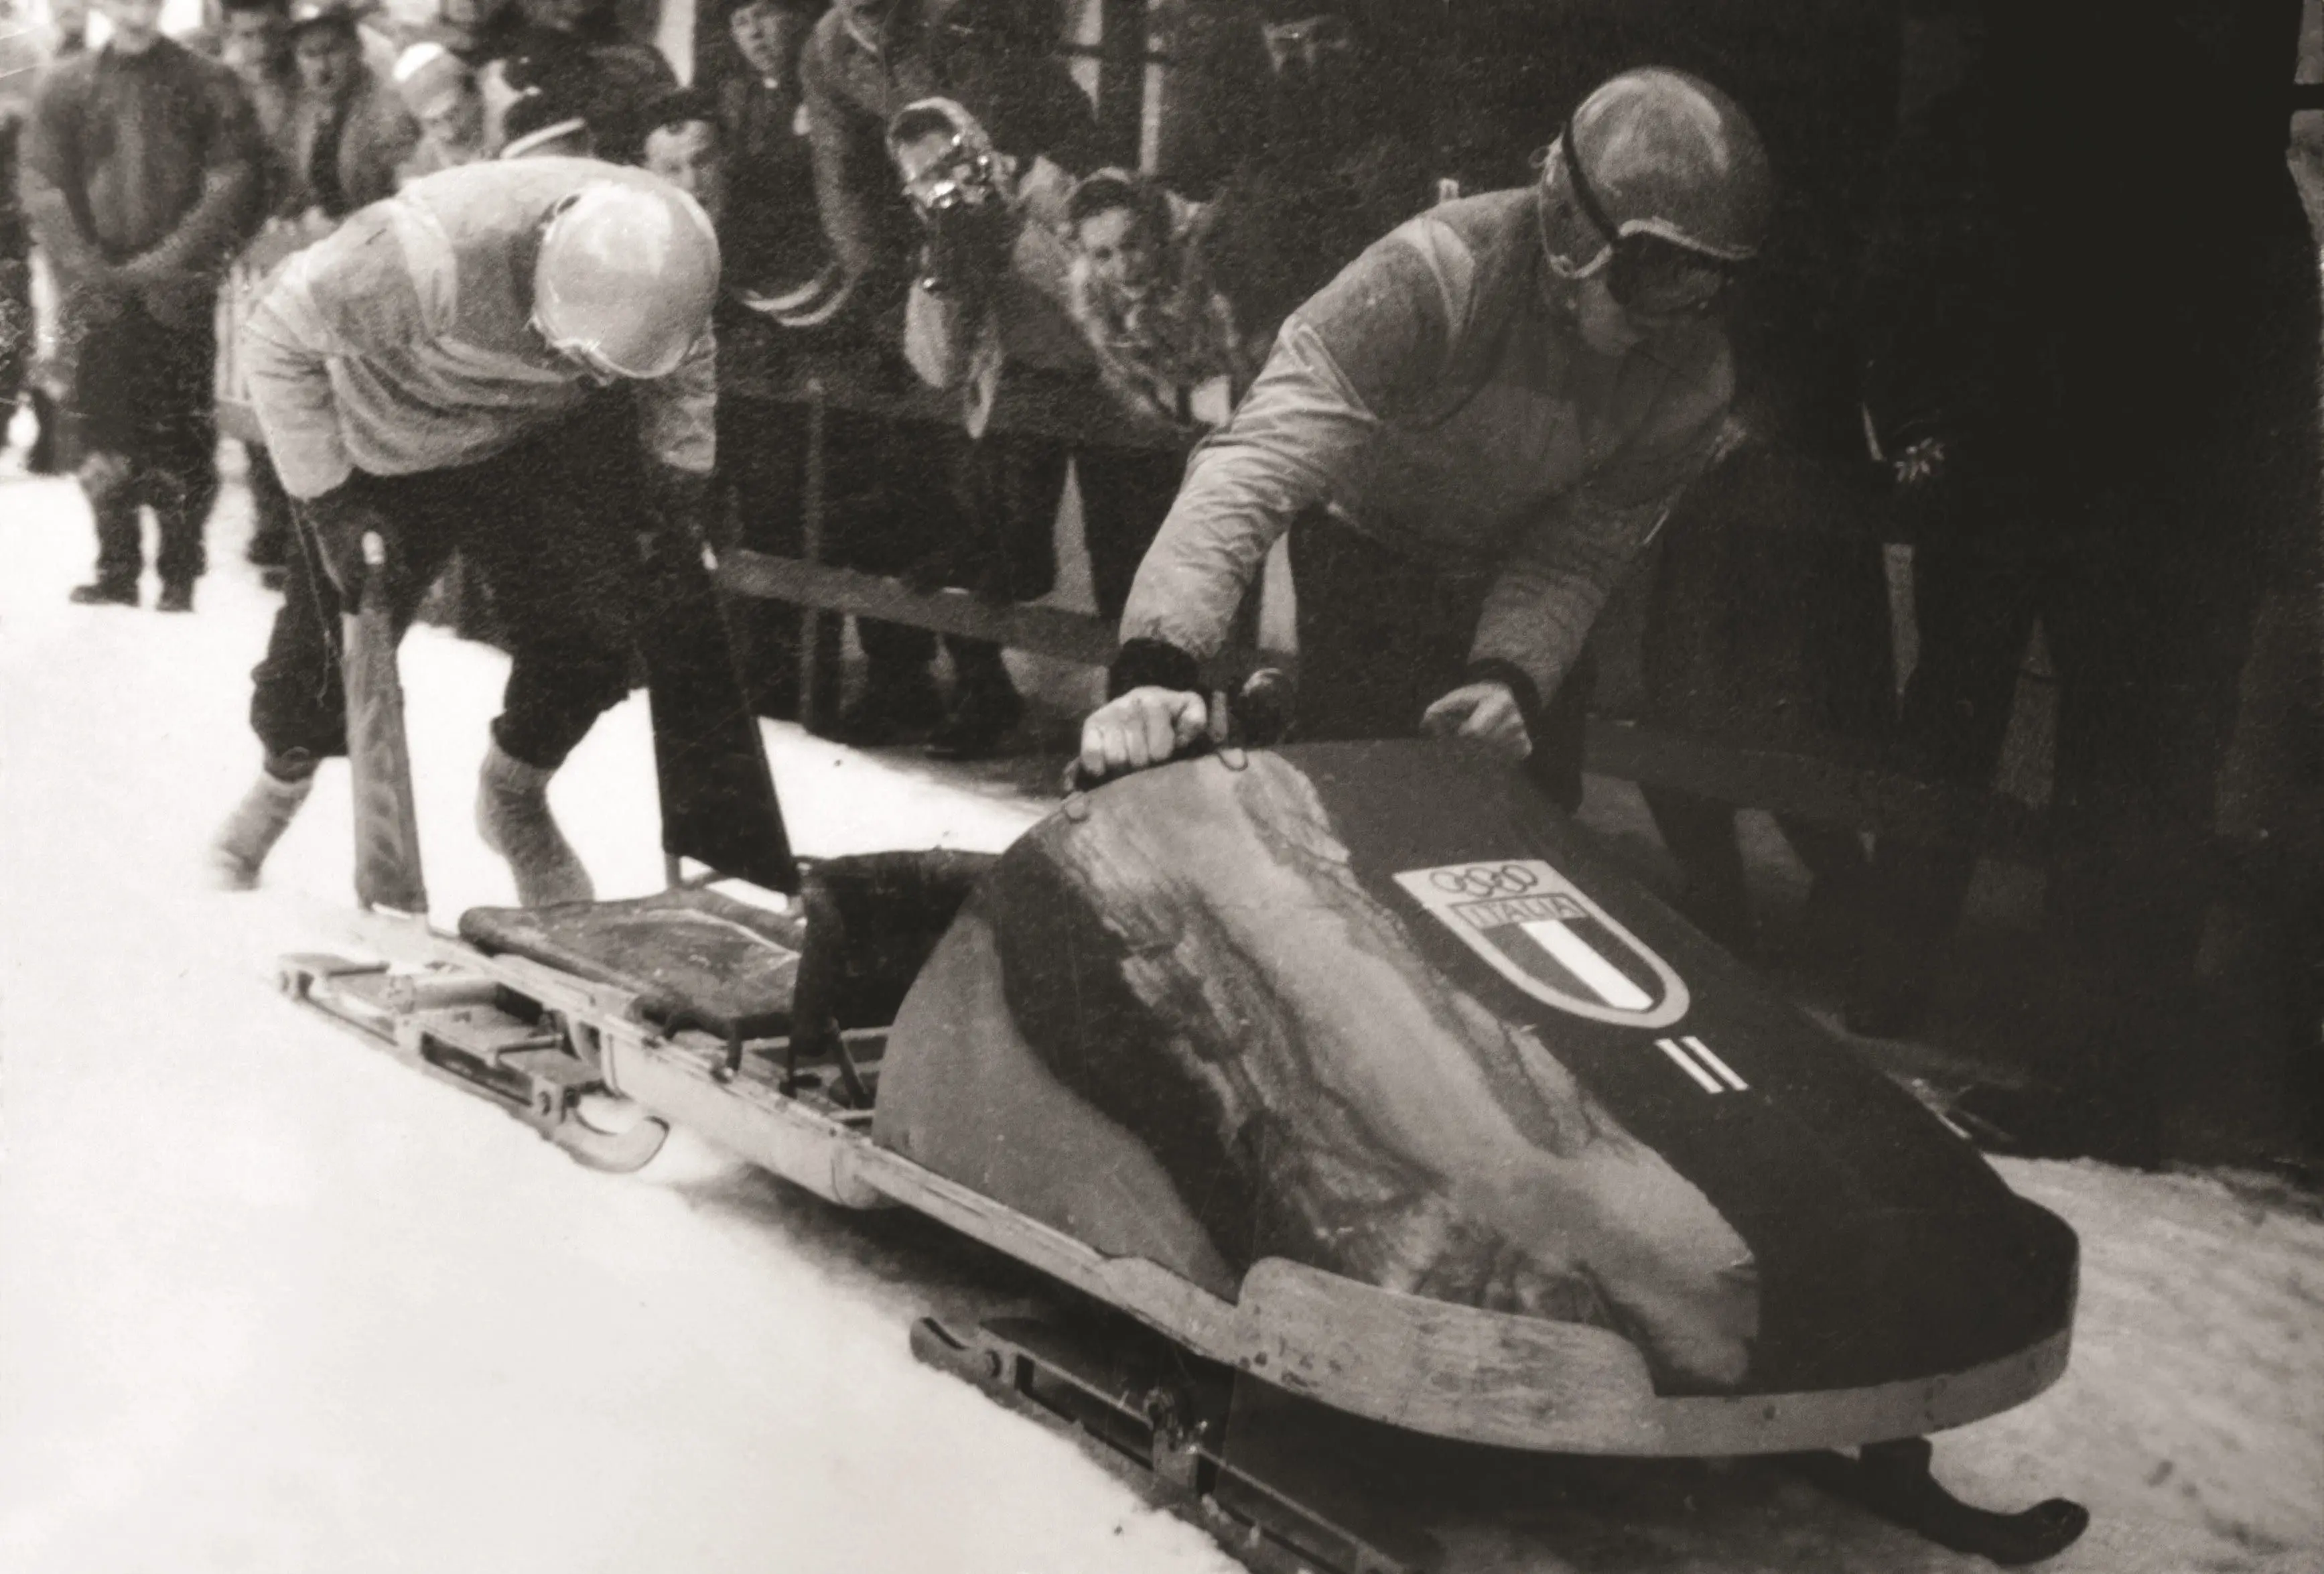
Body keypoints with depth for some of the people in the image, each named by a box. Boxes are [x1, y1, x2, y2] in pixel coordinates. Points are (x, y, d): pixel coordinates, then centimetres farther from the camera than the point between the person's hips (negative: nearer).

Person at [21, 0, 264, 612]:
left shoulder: (208, 84, 4)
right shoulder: (66, 85, 10)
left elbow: (231, 183, -4)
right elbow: (42, 187, 5)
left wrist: (171, 261, -13)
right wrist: (87, 269, -8)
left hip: (178, 292, -2)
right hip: (98, 293, 2)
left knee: (180, 440, -3)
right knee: (103, 438, 3)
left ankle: (179, 576, 4)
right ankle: (115, 570, 12)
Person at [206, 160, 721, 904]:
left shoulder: (678, 251, -27)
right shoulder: (427, 258, -41)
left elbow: (685, 368, 0)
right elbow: (282, 337, -24)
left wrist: (682, 470, -5)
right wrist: (326, 499, -24)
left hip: (545, 446, 3)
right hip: (394, 447, -3)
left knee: (594, 624, -11)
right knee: (334, 645, 2)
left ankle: (516, 793, 19)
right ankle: (285, 773, 39)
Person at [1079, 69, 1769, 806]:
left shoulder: (1695, 378, -22)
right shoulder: (1435, 272, -36)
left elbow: (1578, 557, -12)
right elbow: (1262, 462, -45)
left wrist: (1510, 676, -34)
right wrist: (1156, 668, -56)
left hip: (1510, 581, 4)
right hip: (1365, 545, -4)